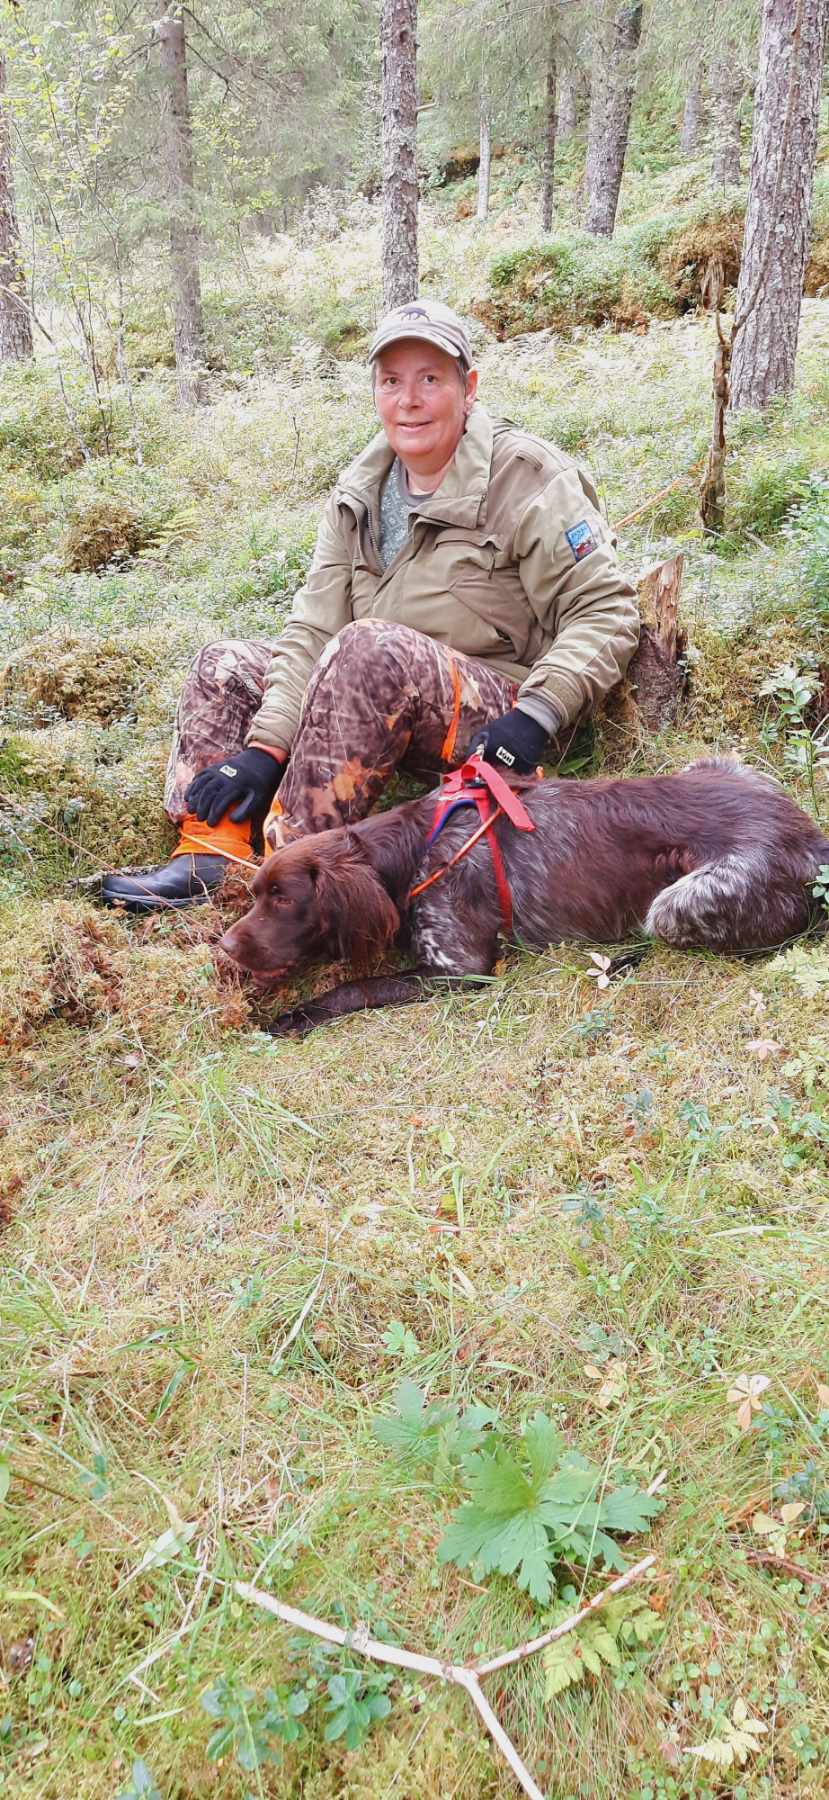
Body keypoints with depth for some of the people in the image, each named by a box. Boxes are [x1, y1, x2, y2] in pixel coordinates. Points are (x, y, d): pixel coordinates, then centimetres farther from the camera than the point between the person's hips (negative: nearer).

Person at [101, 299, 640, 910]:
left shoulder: (526, 478, -10)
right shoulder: (361, 491, 8)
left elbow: (605, 608, -12)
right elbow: (314, 630, 2)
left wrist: (537, 713, -26)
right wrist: (266, 746, -10)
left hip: (489, 728, -7)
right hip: (383, 702, 7)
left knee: (370, 647, -35)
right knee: (226, 665, 4)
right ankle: (211, 856, -12)